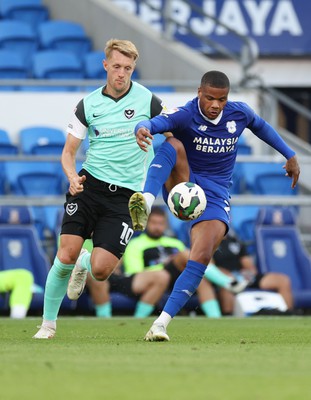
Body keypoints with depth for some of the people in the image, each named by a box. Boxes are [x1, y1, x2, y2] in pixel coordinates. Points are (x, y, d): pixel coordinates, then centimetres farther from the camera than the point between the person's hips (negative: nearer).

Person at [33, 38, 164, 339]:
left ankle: (84, 264, 27)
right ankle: (48, 322, 4)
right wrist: (72, 176, -14)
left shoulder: (147, 100, -1)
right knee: (66, 255, -15)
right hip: (89, 185, 1)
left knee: (101, 270, -12)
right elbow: (68, 151, 8)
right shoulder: (88, 105, 4)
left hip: (126, 195, -1)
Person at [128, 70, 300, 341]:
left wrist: (290, 156, 26)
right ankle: (146, 203, -55)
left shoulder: (239, 113, -2)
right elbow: (154, 123, -36)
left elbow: (261, 126, 22)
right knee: (173, 145, -33)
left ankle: (161, 323, -22)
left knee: (201, 259, -21)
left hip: (215, 196, 2)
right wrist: (143, 129, -60)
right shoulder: (185, 115, -15)